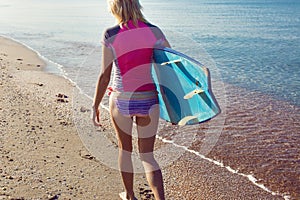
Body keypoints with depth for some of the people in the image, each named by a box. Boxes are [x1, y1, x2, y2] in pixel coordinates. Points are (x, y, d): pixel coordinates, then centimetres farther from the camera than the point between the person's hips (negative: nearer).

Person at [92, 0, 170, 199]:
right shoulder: (154, 31, -4)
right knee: (147, 155, 13)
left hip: (121, 101, -1)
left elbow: (104, 76, -10)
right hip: (148, 101, 1)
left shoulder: (110, 35, -10)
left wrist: (95, 106, 0)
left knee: (125, 149, 21)